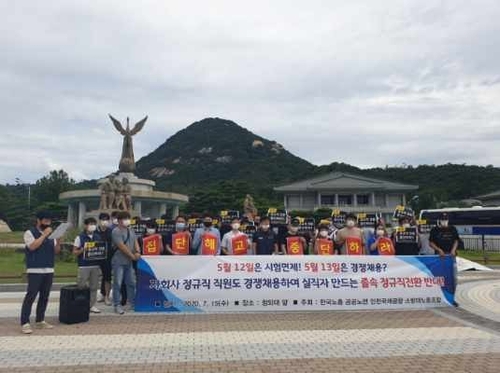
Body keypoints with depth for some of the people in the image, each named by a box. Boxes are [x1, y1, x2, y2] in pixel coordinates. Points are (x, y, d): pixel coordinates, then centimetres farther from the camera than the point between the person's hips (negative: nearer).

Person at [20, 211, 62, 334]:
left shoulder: (51, 234, 14)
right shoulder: (30, 233, -3)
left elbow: (56, 251, 11)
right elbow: (32, 247, -18)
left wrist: (58, 240, -7)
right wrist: (44, 235, -18)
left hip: (49, 271, 6)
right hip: (35, 271, -6)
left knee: (44, 297, 9)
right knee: (30, 296, -6)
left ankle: (40, 321, 17)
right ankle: (25, 323, -2)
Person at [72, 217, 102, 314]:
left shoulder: (98, 237, 11)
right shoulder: (80, 237, -2)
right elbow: (74, 252, -1)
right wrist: (83, 249, -18)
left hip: (96, 265, 4)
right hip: (83, 266, -4)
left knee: (94, 287, 7)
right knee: (82, 286, -1)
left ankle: (92, 305, 15)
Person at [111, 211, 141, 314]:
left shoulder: (131, 230, 14)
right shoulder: (116, 231, -11)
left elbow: (135, 242, 10)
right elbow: (122, 246, -17)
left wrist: (137, 252, -10)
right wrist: (133, 256, -14)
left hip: (129, 261, 7)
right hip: (118, 262, -7)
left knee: (131, 283, 11)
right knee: (118, 284, -1)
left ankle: (133, 303, 20)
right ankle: (117, 305, 6)